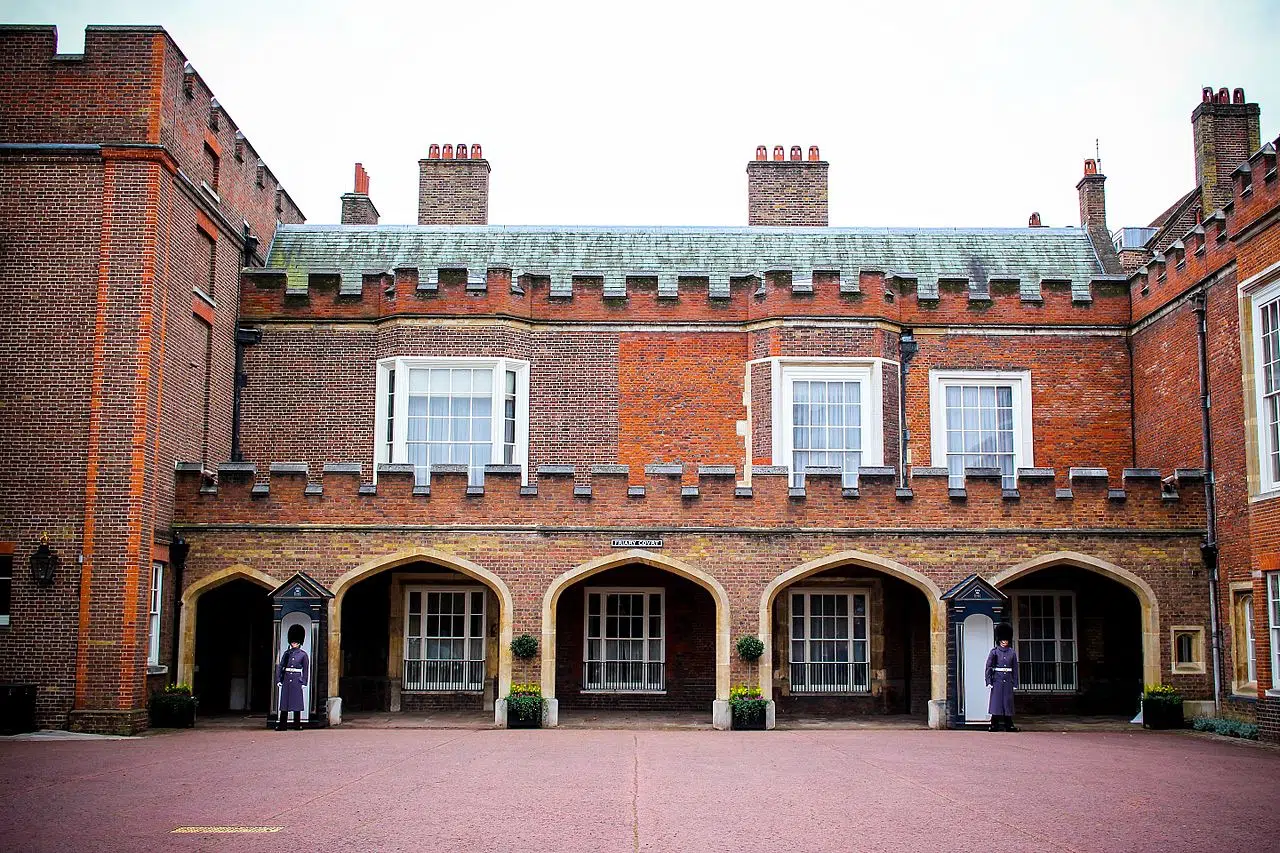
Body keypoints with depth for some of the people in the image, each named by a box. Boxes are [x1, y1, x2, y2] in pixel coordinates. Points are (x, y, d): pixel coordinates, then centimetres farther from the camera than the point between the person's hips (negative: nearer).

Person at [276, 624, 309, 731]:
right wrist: (278, 680, 2)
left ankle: (297, 724, 7)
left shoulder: (303, 654, 3)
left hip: (297, 680, -2)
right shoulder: (287, 653, 9)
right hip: (286, 680, 2)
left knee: (297, 702, 0)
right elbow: (280, 667, 9)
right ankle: (282, 725, 2)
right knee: (284, 701, 1)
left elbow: (306, 669, 4)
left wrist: (303, 682, -2)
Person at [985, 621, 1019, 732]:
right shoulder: (994, 652, 0)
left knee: (1008, 701, 4)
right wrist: (989, 681, -8)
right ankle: (995, 725, 0)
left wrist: (1015, 683, 6)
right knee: (996, 701, -4)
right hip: (997, 680, -3)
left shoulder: (1012, 652, 9)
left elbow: (1015, 668, 11)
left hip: (1008, 680, 3)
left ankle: (1009, 725, 9)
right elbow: (988, 667, -2)